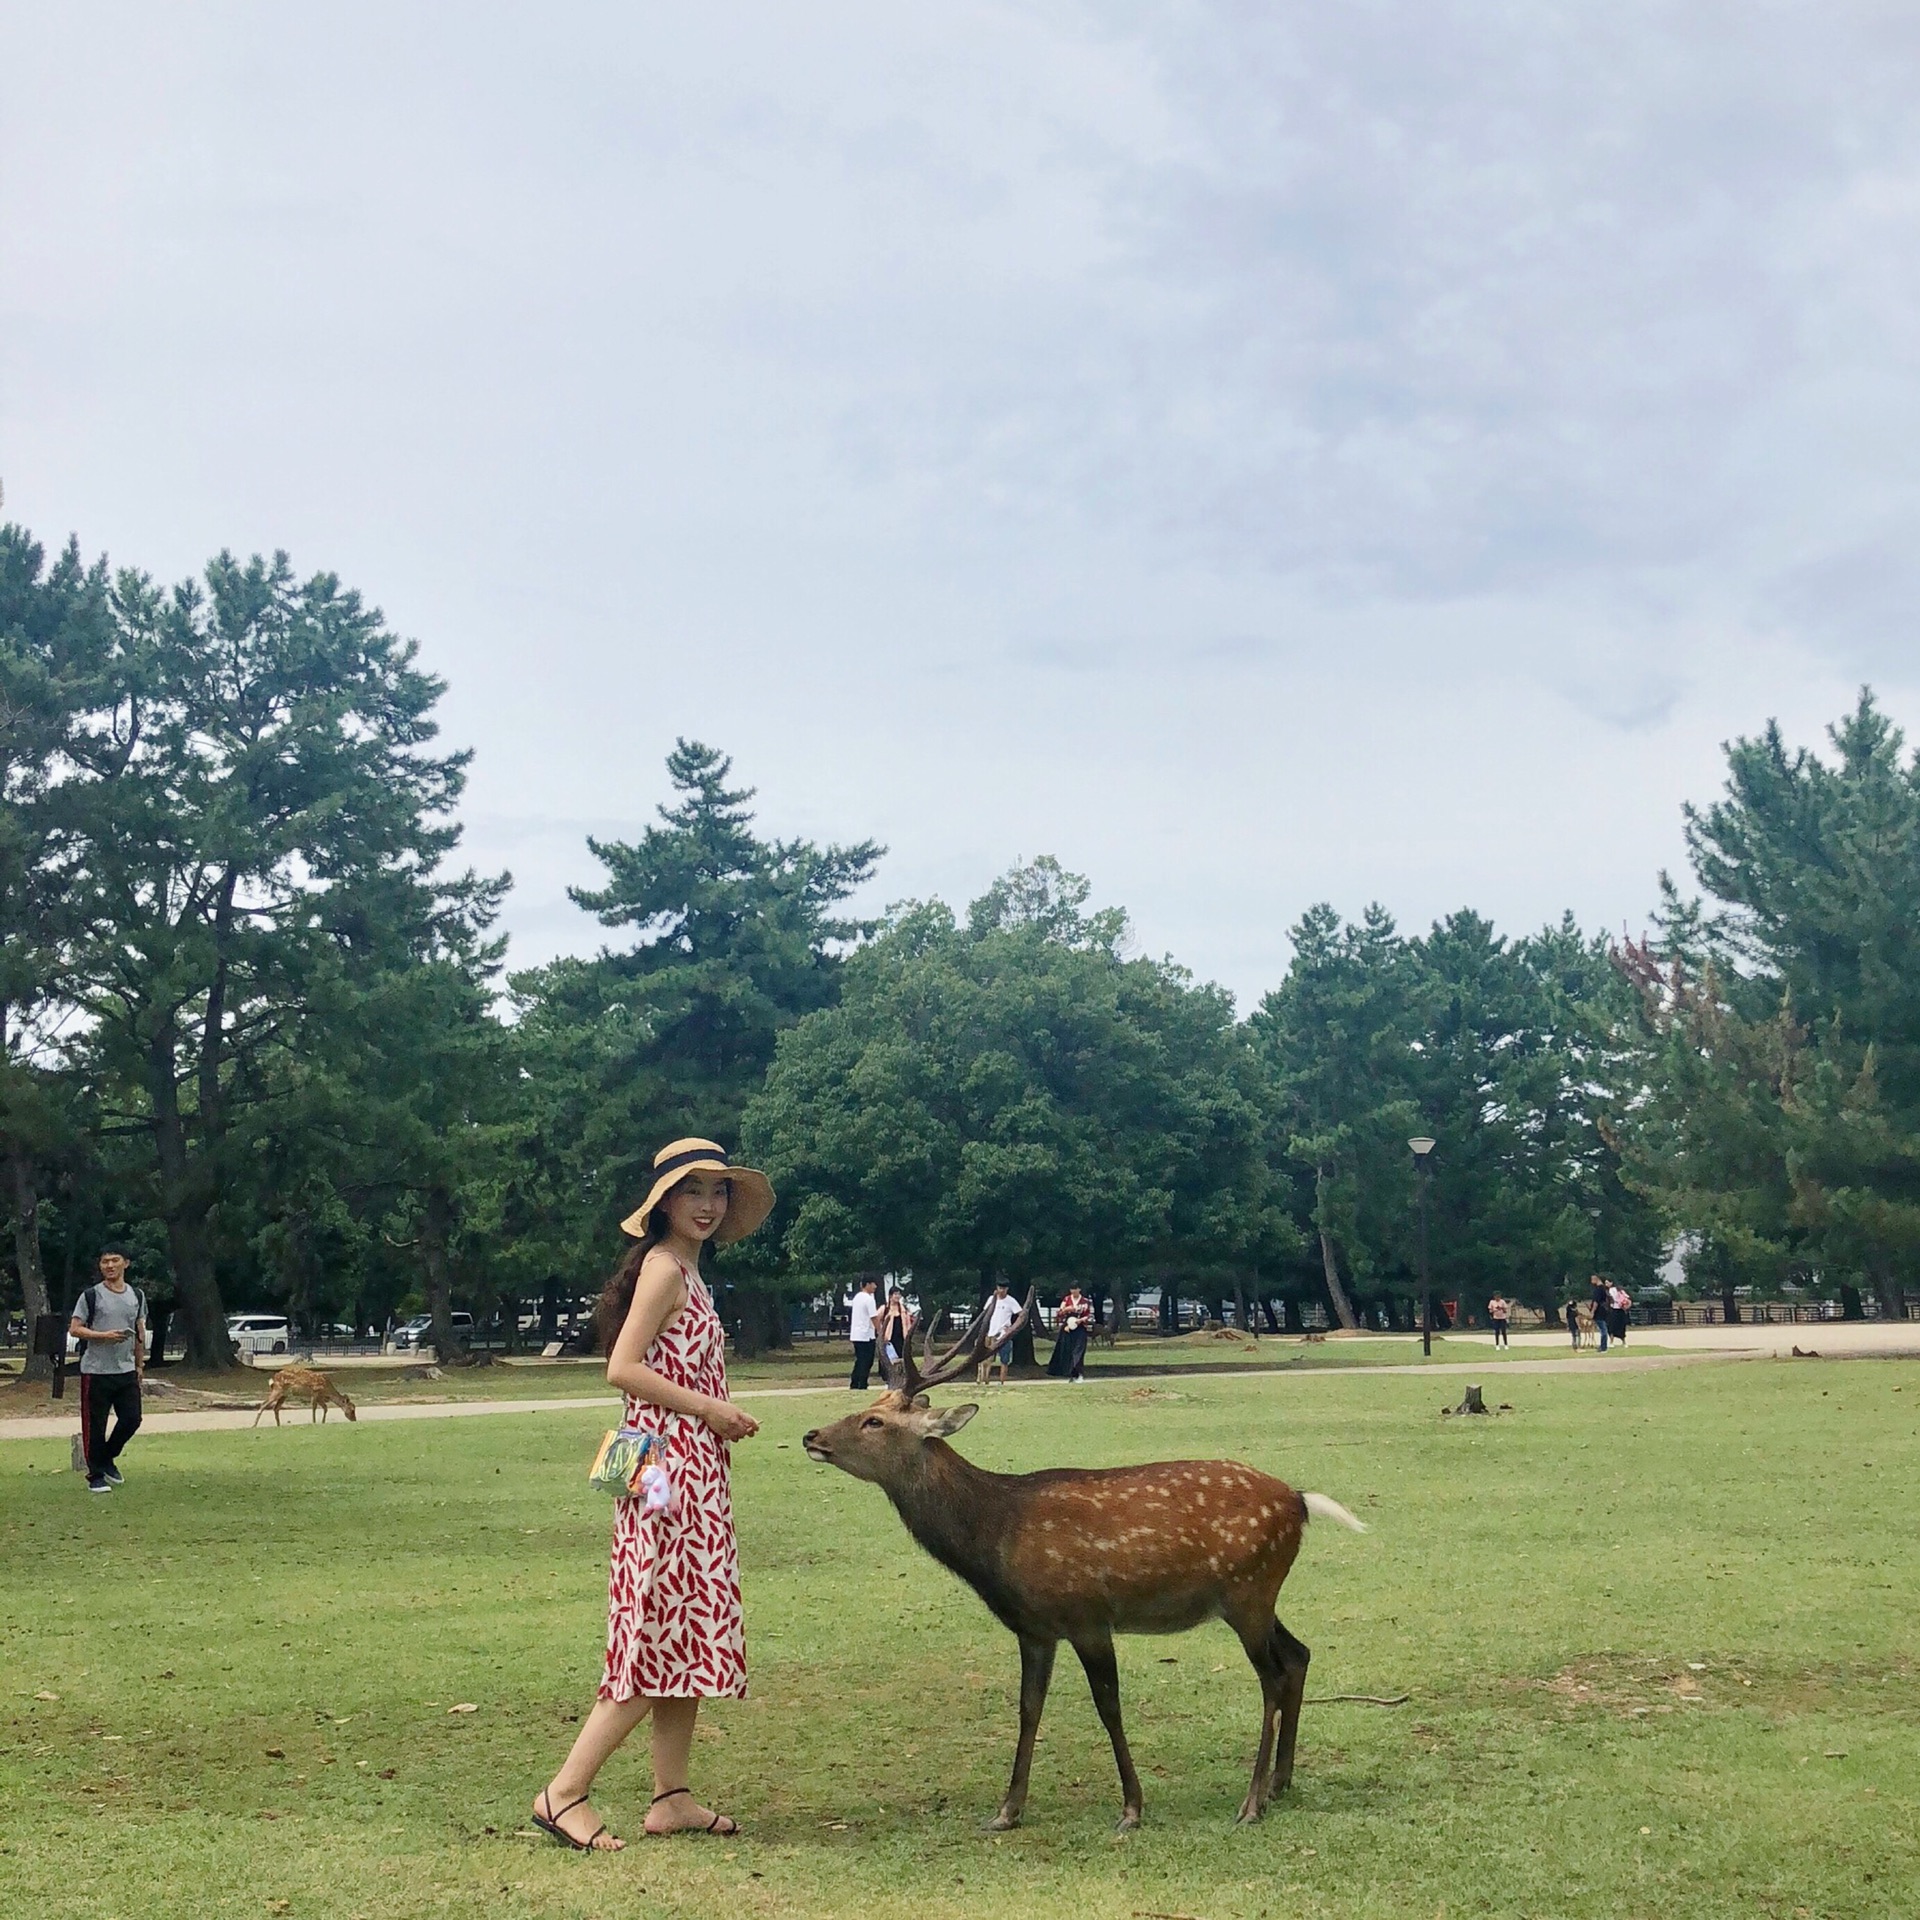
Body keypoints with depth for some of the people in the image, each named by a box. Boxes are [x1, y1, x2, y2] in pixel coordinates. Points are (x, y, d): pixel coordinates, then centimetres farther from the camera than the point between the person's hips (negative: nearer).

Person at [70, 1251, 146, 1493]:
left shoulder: (136, 1296, 10)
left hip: (126, 1371, 4)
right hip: (96, 1371, -4)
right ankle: (96, 1476, 10)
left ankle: (107, 1459, 25)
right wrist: (104, 1335, -19)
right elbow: (74, 1329, -6)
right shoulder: (91, 1296, -4)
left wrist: (140, 1365, 15)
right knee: (95, 1425, -1)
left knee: (131, 1419, 2)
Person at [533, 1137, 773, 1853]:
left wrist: (720, 1417, 4)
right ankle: (564, 1792, -5)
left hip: (694, 1470, 10)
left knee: (684, 1634, 10)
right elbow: (623, 1368, -20)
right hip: (669, 1466, -10)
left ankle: (672, 1798, 15)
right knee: (667, 1636, -9)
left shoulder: (688, 1272, 17)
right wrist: (710, 1409, -15)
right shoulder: (664, 1266, -12)